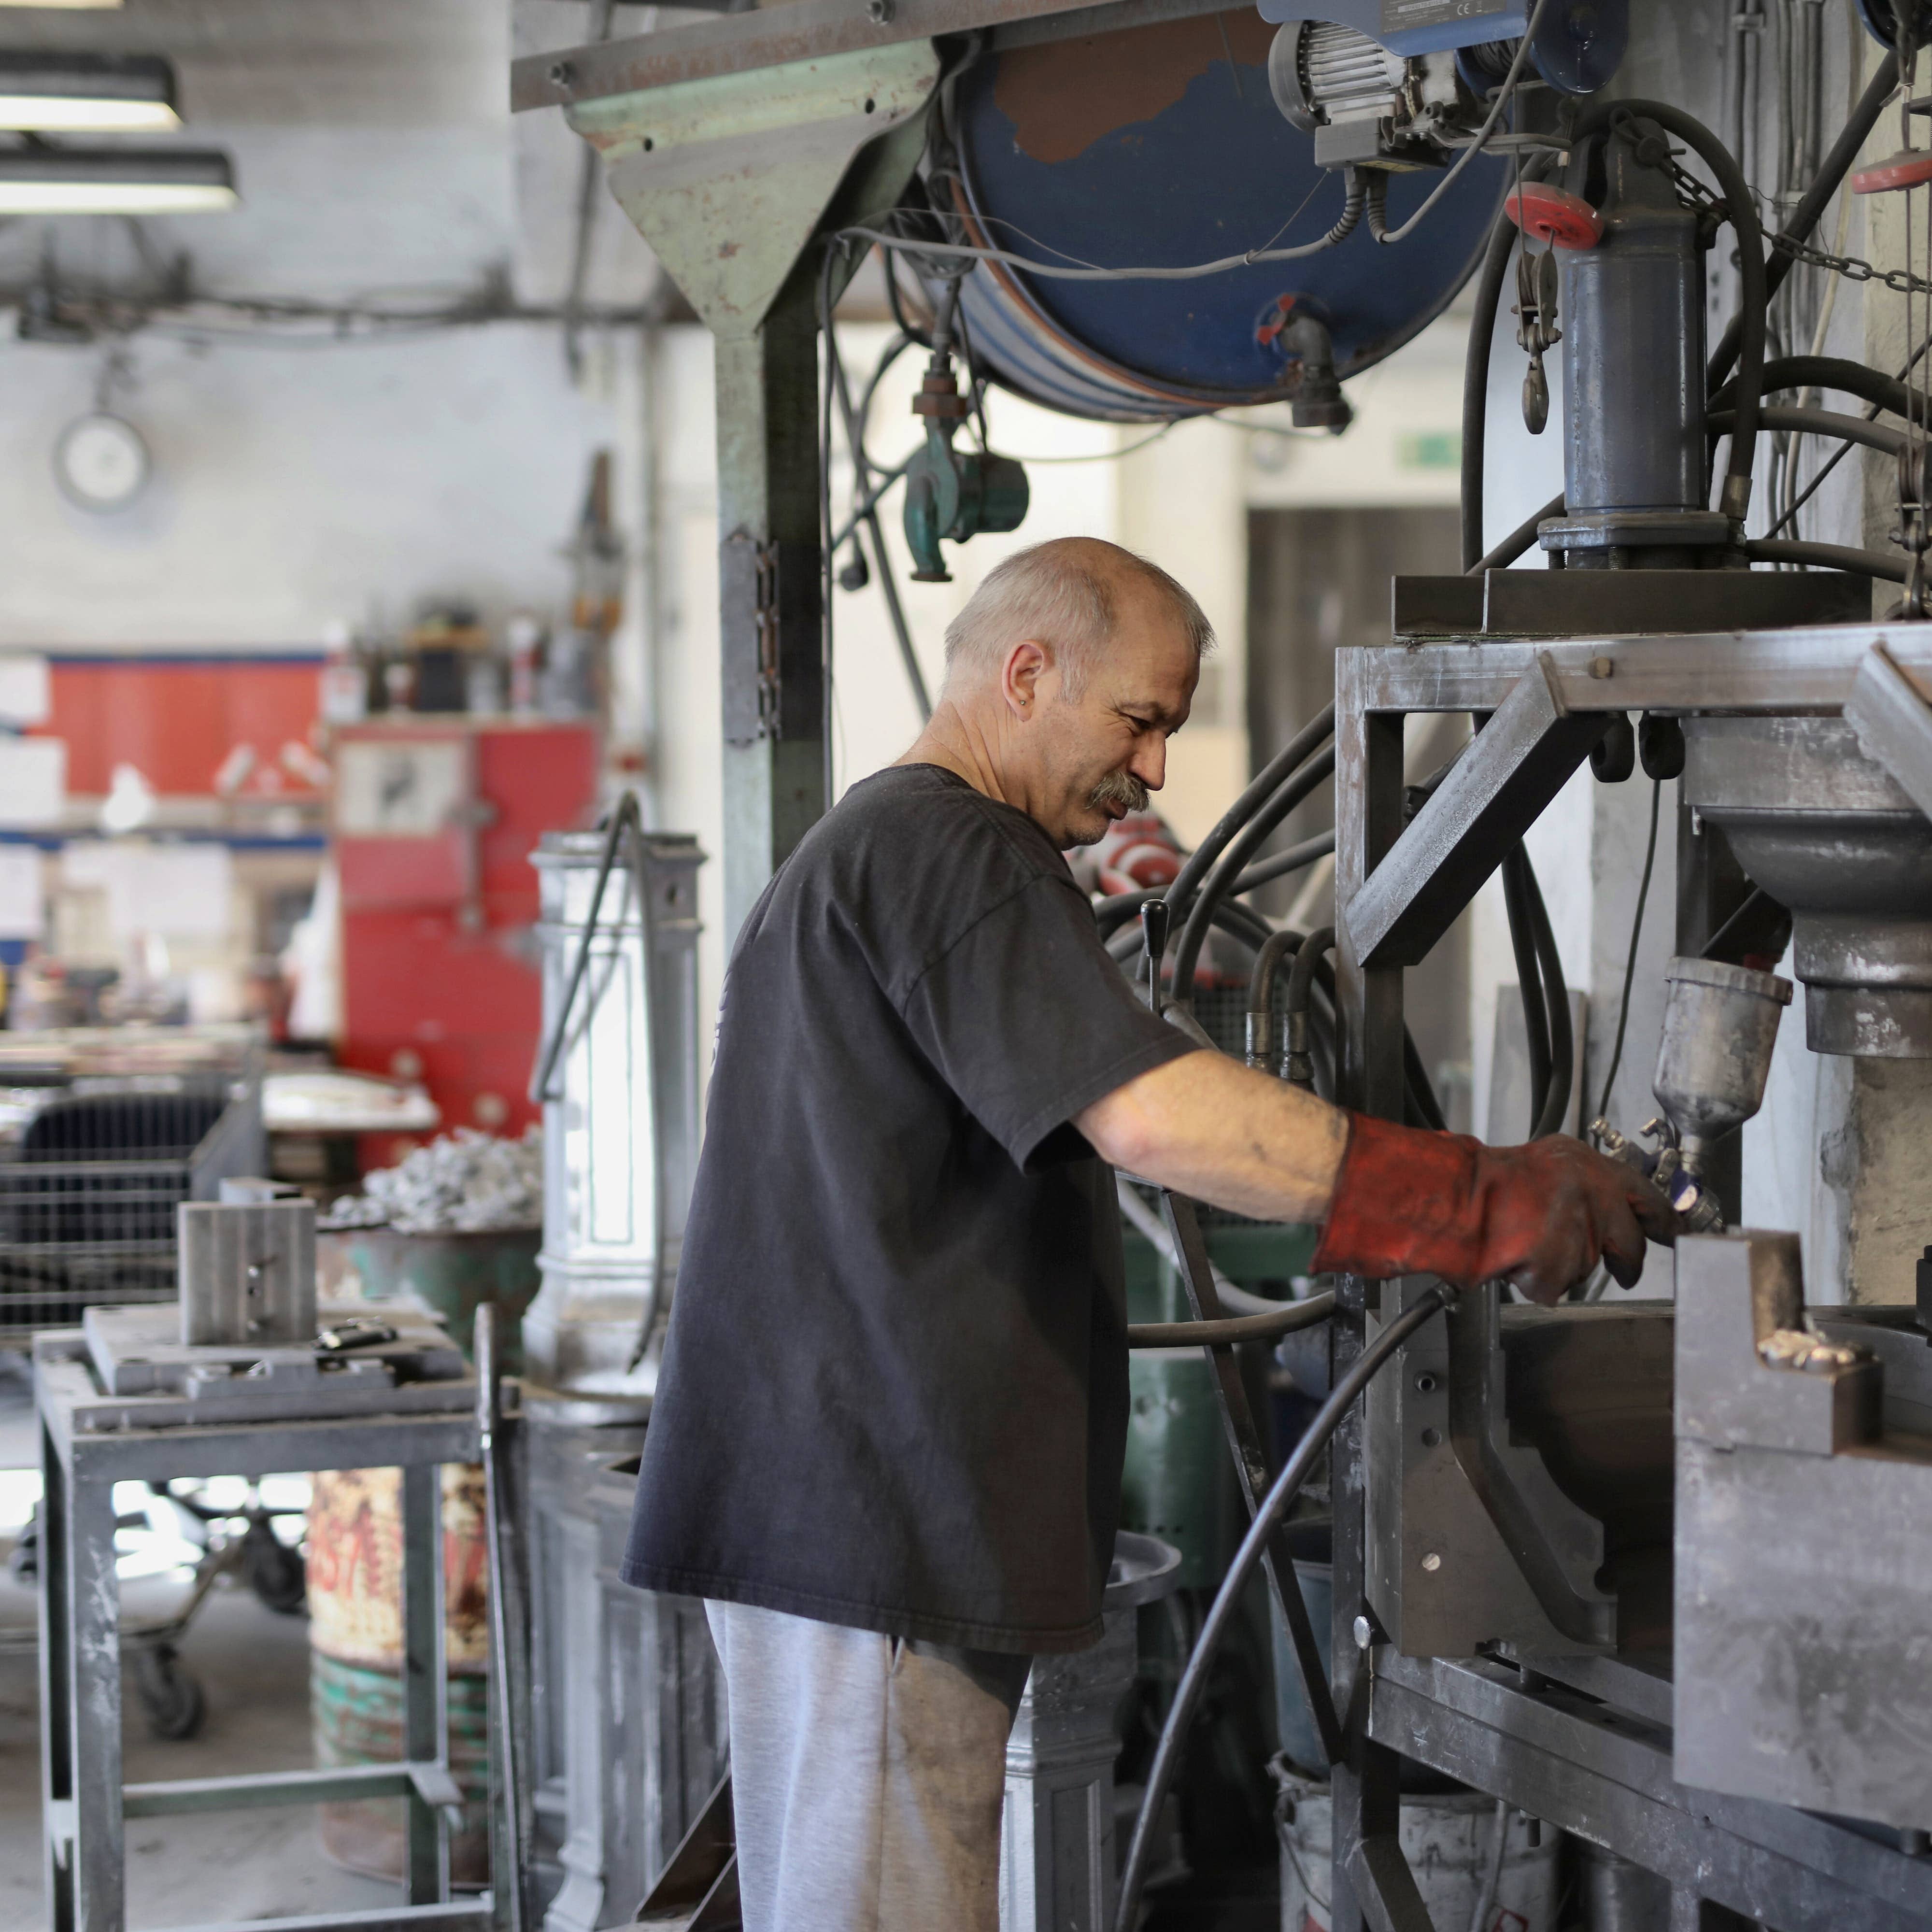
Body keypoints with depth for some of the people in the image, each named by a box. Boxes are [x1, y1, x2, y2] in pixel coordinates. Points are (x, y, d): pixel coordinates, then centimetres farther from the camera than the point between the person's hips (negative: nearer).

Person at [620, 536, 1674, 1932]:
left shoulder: (846, 854, 24)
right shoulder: (945, 850, -12)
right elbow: (1149, 1114, -24)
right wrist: (1486, 1203, -23)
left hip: (816, 1500, 11)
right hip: (878, 1522, -11)